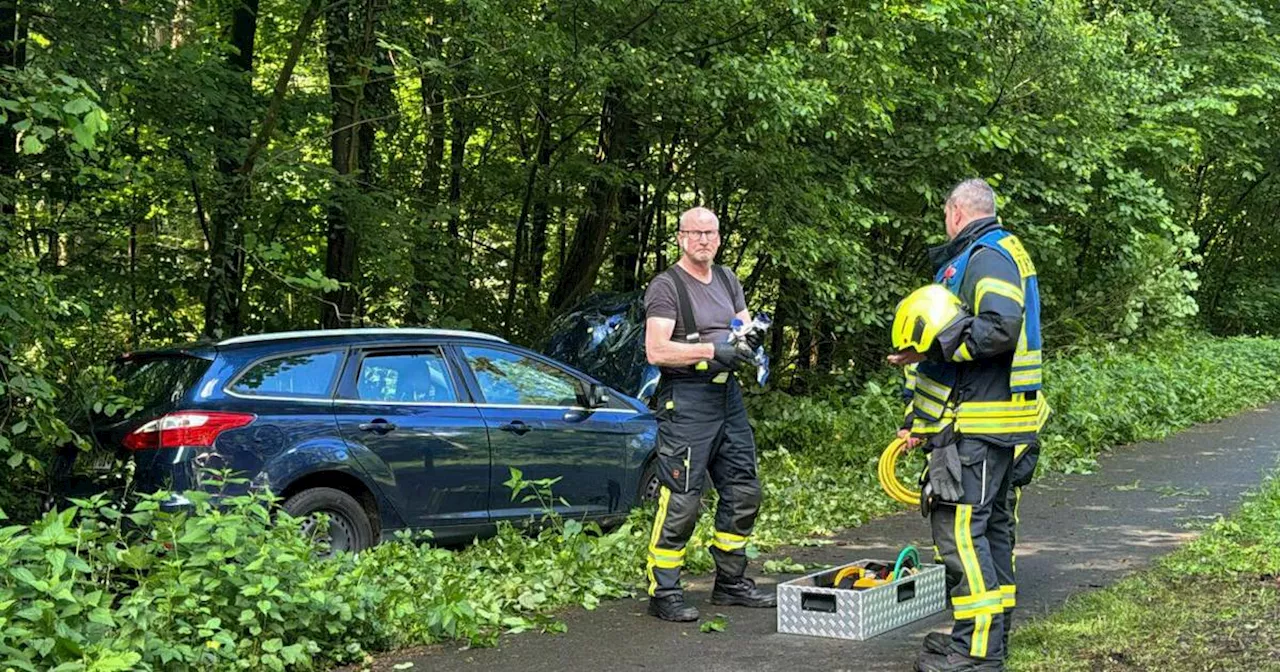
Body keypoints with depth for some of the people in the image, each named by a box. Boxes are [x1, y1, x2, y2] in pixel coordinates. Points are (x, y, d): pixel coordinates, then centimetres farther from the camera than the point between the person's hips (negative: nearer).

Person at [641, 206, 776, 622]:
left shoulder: (726, 280, 17)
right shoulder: (666, 286, -6)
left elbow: (744, 331, 20)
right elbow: (656, 351, -16)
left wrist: (753, 335, -4)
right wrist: (712, 350, -22)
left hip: (727, 395, 8)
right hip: (686, 399, -8)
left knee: (743, 492, 12)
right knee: (681, 500, -10)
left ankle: (731, 583, 26)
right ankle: (663, 593, -2)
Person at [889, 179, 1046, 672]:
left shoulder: (987, 257, -12)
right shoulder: (1005, 253, 21)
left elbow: (1001, 329, -28)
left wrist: (936, 345, -20)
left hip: (976, 427, -11)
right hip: (1000, 424, 11)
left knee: (960, 526, -10)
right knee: (993, 527, 15)